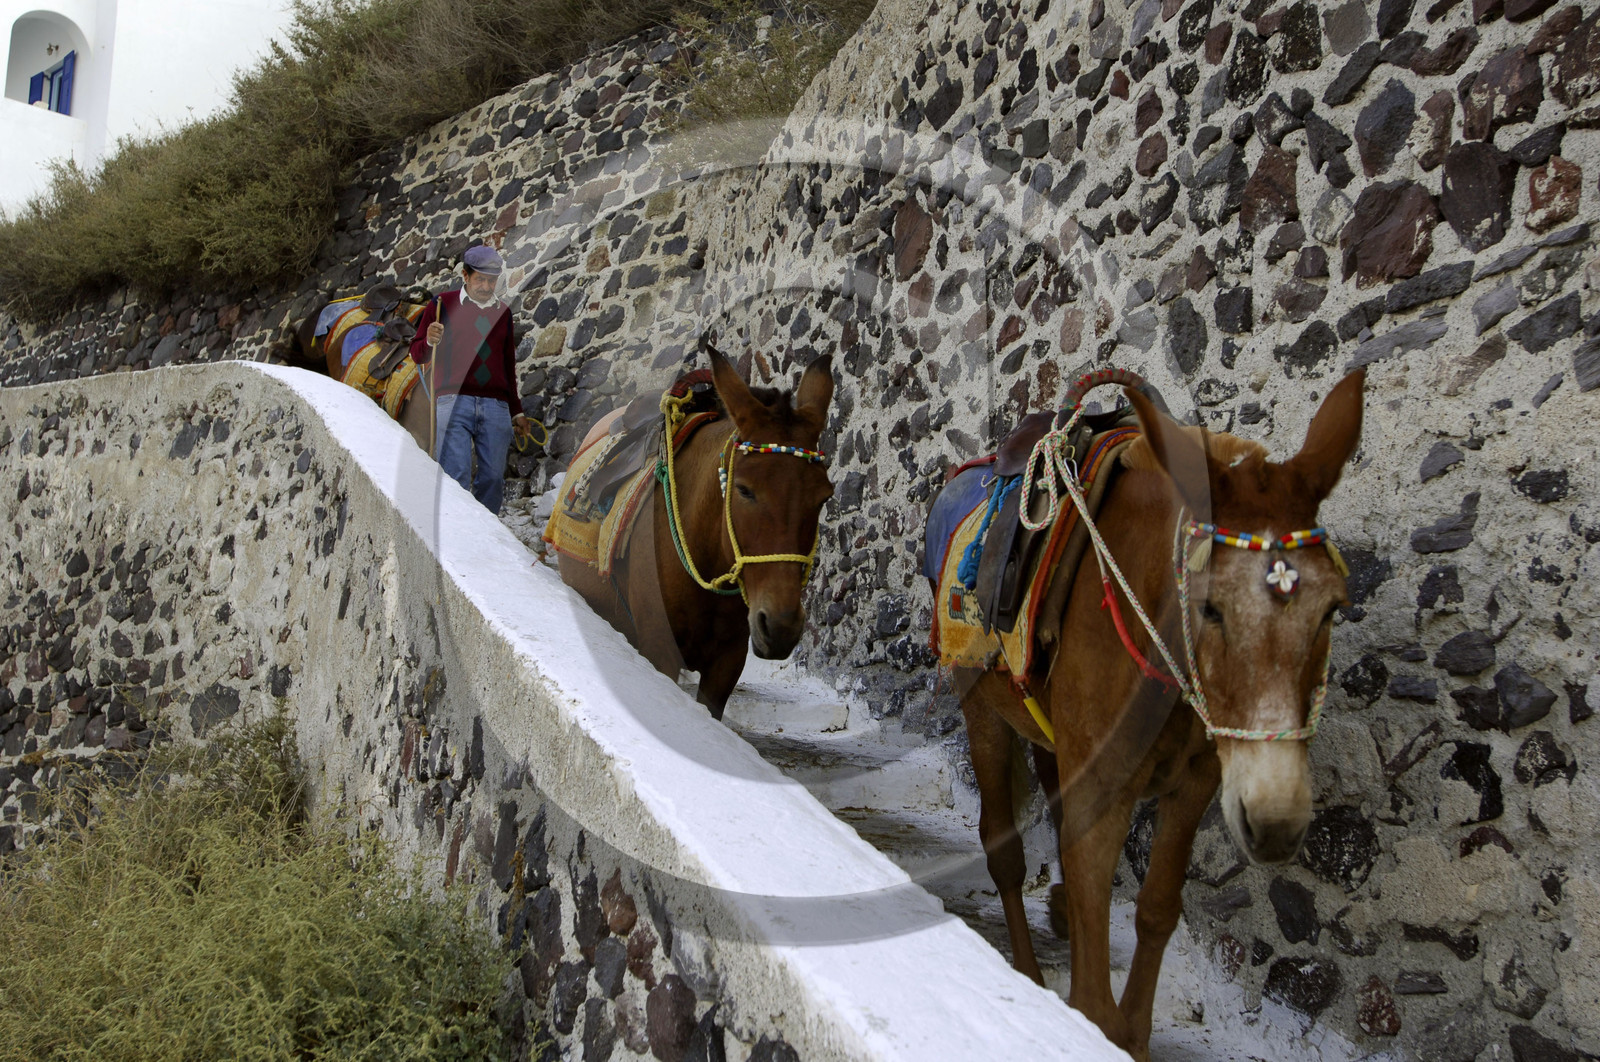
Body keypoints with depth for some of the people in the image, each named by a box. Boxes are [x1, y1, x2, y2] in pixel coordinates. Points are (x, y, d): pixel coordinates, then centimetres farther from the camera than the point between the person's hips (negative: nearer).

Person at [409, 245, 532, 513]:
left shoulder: (502, 312, 19)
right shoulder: (443, 304, 7)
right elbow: (417, 355, 5)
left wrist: (517, 411, 25)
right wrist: (430, 342, -18)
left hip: (496, 407, 4)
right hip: (453, 402, -4)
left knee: (493, 476, -1)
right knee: (456, 476, -14)